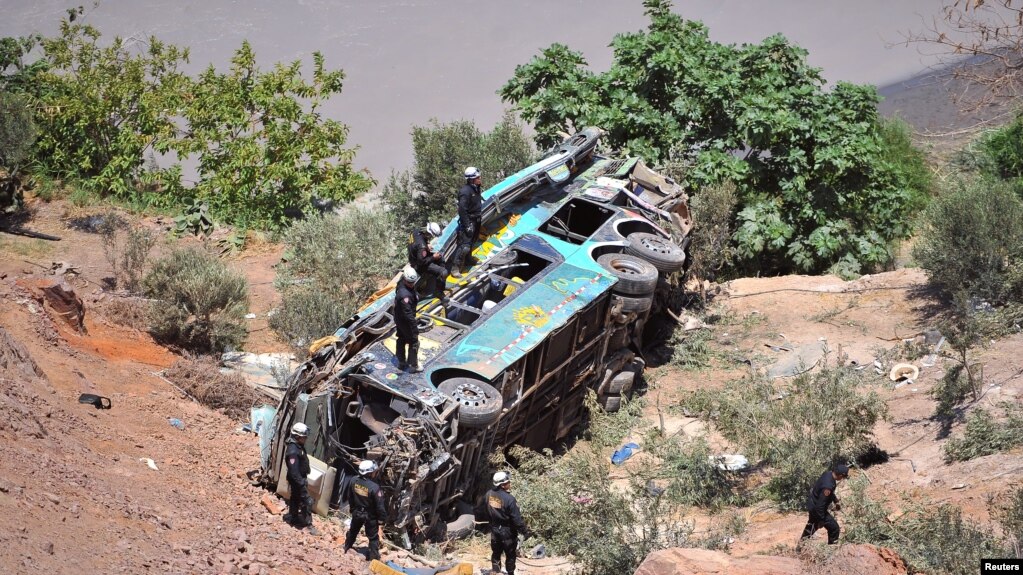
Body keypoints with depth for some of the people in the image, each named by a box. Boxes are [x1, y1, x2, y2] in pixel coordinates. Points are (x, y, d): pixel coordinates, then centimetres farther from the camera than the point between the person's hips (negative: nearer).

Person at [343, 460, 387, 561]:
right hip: (370, 516, -5)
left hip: (357, 513, 5)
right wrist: (382, 518, -9)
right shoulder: (374, 487, -31)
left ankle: (346, 549, 49)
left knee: (352, 532, 29)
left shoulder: (354, 482, -13)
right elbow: (380, 505, -23)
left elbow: (350, 498, 4)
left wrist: (352, 509, 20)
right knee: (373, 537, 13)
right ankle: (374, 557, 20)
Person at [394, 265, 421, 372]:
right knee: (414, 342, 5)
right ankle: (413, 366, 15)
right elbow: (408, 313, -34)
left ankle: (401, 362, 39)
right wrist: (414, 326, -27)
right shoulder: (405, 295, -37)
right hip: (405, 320, -10)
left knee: (401, 339, 24)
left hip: (399, 318, 10)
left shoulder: (402, 284, -8)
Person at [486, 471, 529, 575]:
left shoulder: (489, 494, -8)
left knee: (496, 553, 18)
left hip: (494, 530, 5)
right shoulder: (509, 499, -27)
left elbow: (487, 512, 6)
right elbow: (516, 518, -22)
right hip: (507, 531, -5)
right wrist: (524, 531, -11)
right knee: (510, 555, 13)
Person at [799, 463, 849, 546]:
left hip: (812, 503, 10)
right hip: (816, 508, -10)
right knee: (834, 527, 3)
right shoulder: (828, 487, -39)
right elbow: (820, 505, -32)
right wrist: (821, 520, -22)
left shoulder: (828, 474, -11)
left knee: (812, 522, 34)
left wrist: (836, 501, 18)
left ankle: (802, 540, 55)